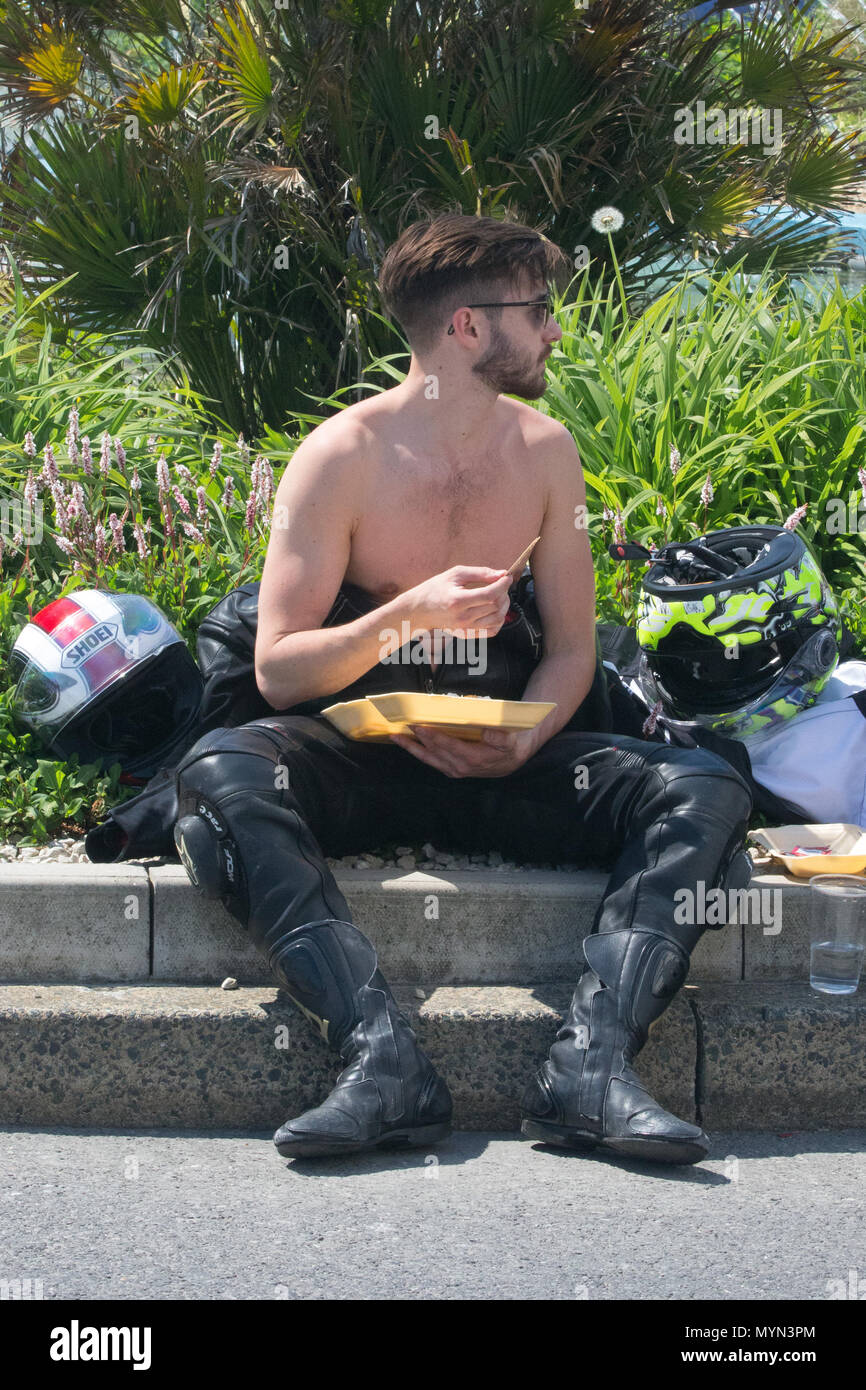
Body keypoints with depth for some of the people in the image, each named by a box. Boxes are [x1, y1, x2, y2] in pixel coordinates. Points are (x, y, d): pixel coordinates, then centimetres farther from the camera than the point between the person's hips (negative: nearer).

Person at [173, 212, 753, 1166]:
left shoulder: (544, 450, 6)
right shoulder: (343, 456, -7)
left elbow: (572, 646, 9)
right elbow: (277, 670, -10)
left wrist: (525, 741, -11)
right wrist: (408, 614, -25)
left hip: (503, 758, 3)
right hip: (362, 757, -3)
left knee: (708, 792, -20)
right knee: (218, 772, -34)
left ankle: (591, 1068, -34)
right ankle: (384, 1061, -42)